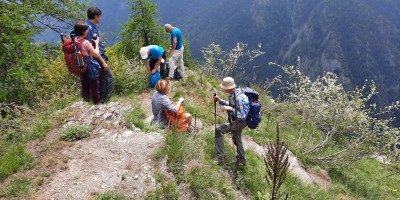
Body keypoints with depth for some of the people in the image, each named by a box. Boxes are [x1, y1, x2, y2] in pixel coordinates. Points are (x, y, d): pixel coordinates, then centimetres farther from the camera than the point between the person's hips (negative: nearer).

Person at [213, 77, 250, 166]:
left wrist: (230, 109, -40)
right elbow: (231, 105, 14)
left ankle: (220, 158, -19)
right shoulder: (233, 93, -3)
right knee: (237, 140, 27)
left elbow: (242, 115, -33)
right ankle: (242, 161, 47)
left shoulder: (239, 98, -31)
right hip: (236, 121, 10)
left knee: (218, 129, -23)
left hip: (239, 122, -10)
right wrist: (220, 100, 3)